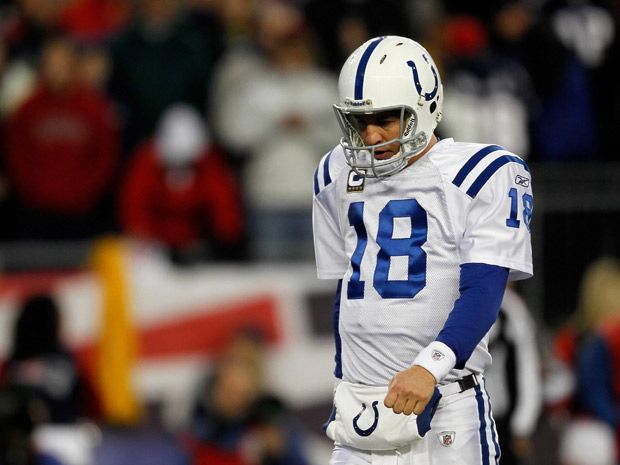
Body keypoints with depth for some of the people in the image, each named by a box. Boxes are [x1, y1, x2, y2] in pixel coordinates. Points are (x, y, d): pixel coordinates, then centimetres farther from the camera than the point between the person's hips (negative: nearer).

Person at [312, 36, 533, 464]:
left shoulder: (478, 176, -6)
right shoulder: (337, 176, 13)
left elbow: (482, 294, -14)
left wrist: (429, 367, -27)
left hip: (445, 403, -5)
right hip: (362, 410, 5)